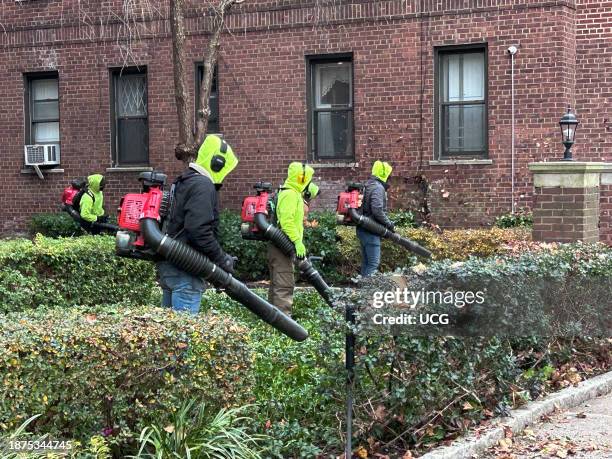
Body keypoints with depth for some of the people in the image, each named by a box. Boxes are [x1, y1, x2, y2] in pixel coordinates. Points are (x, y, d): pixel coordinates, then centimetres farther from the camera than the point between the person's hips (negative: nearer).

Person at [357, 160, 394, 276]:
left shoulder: (367, 185, 16)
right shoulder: (378, 187, -14)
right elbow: (377, 210, -24)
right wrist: (389, 224, -12)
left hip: (363, 229, 10)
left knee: (366, 262, 13)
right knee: (374, 262, -9)